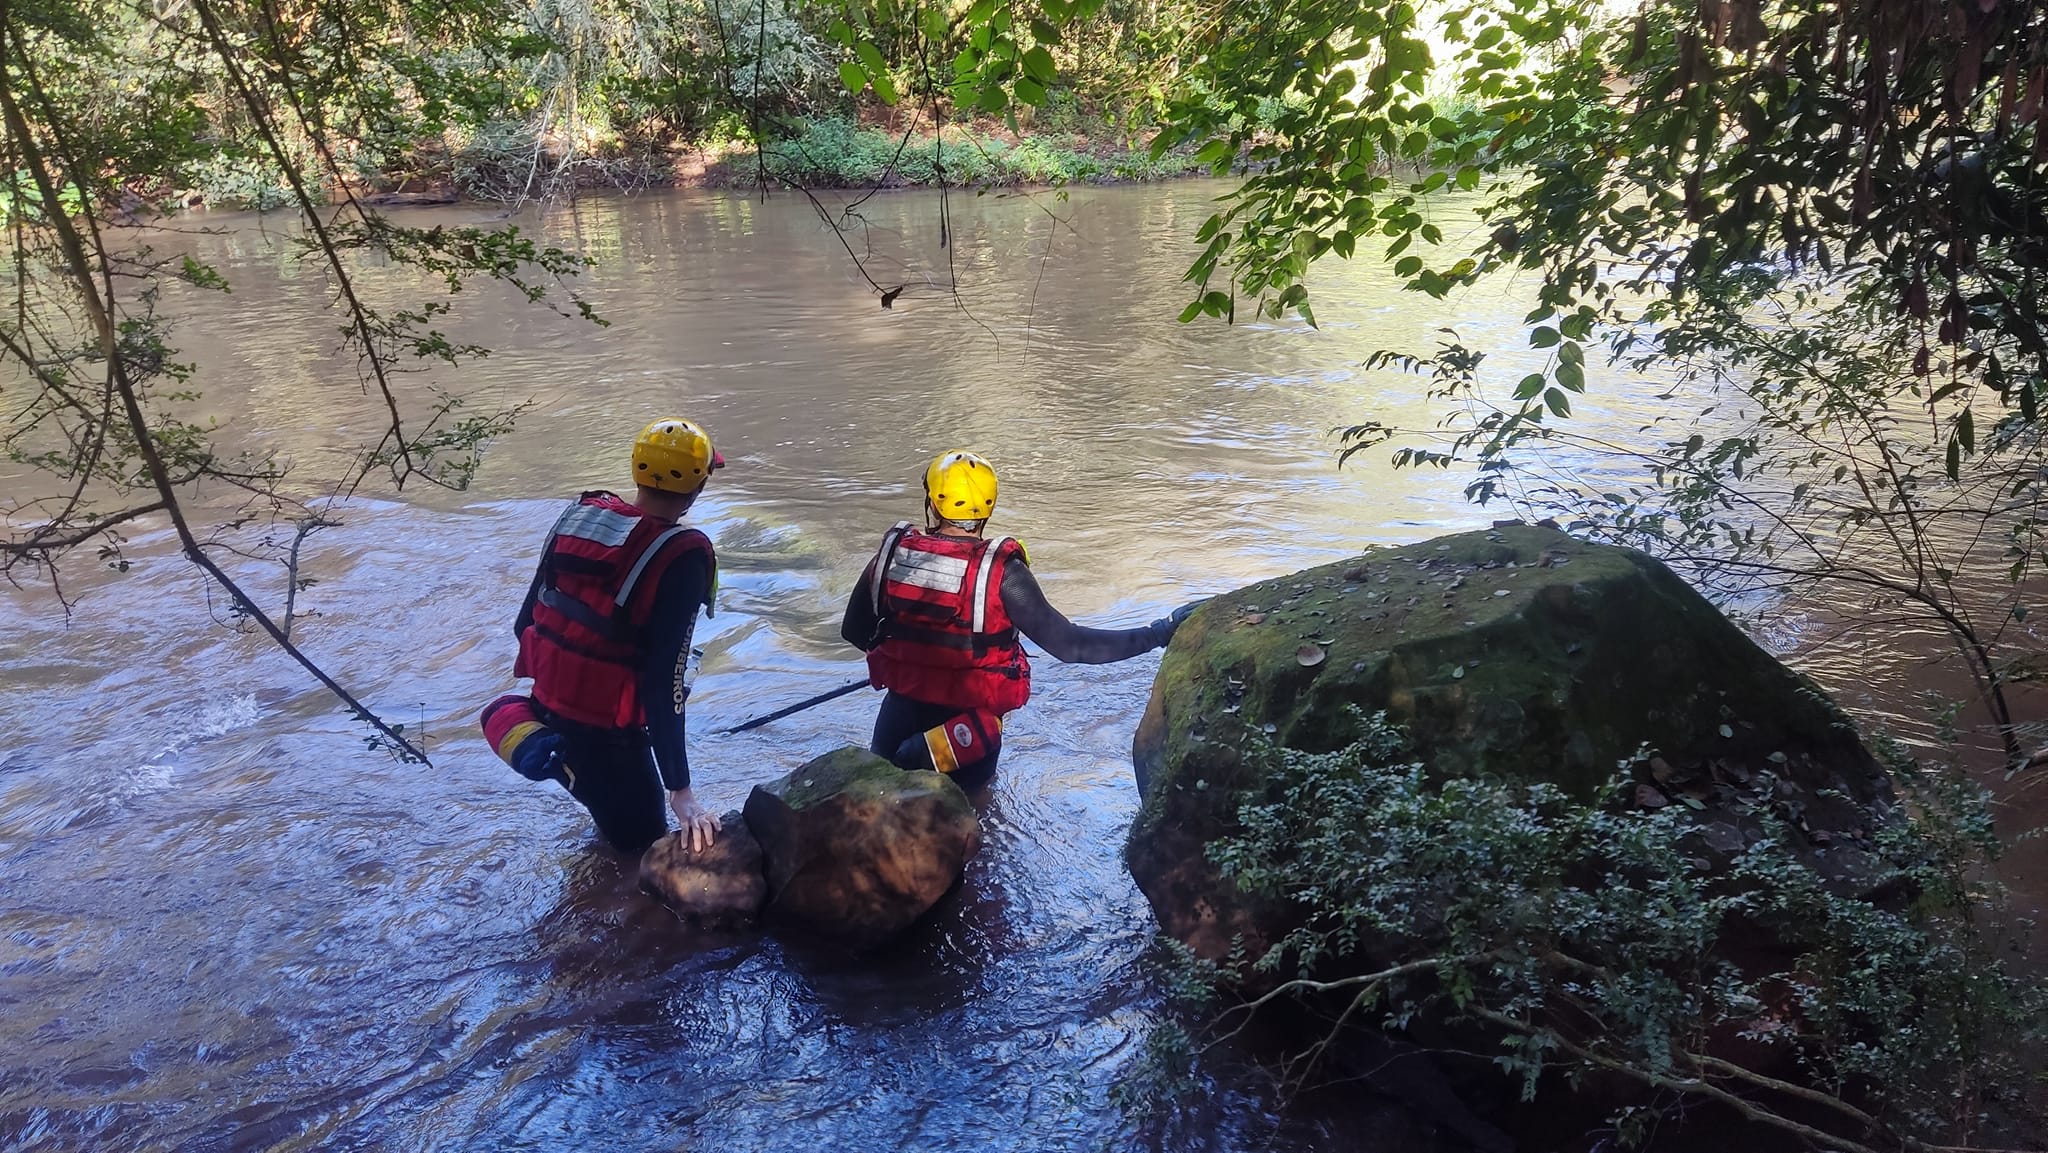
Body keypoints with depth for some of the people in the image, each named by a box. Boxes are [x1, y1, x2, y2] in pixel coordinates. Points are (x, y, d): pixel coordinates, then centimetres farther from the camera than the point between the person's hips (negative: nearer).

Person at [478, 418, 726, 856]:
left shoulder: (576, 515, -2)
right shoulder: (683, 557, -21)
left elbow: (525, 621, 6)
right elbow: (665, 680, -24)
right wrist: (680, 791, -19)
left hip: (550, 701, 5)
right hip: (606, 733, -5)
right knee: (642, 843, 16)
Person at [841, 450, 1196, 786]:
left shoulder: (892, 554, -8)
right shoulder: (1000, 572, -21)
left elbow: (854, 633, 5)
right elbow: (1068, 645, -21)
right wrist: (1159, 632, -15)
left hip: (901, 711, 3)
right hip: (967, 727, -3)